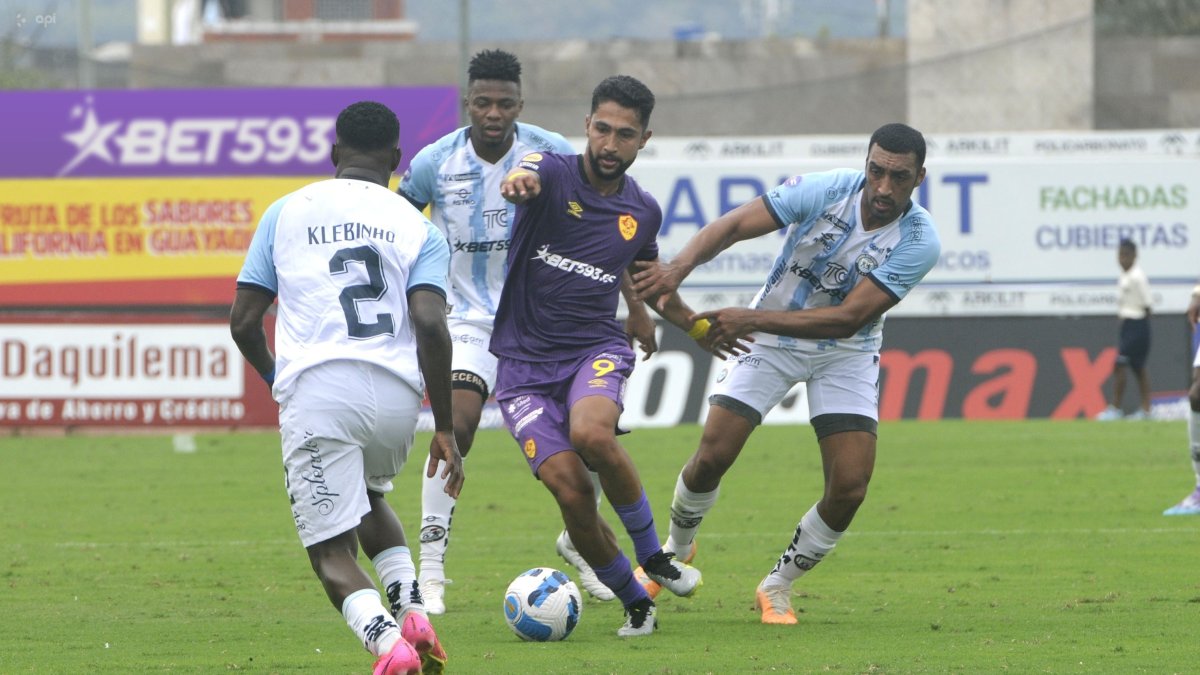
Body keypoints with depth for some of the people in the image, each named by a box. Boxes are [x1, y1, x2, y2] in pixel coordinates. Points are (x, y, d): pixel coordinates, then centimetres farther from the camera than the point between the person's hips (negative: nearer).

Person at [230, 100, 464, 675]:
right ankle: (411, 610, 11)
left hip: (314, 390, -2)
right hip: (396, 392, 2)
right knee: (369, 497, 33)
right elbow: (430, 324, -3)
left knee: (333, 553, 3)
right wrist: (444, 429, 1)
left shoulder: (287, 212, 13)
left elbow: (243, 322, 12)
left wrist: (274, 375, 32)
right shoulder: (418, 228, 11)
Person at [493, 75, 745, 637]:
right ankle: (634, 602, 7)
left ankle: (654, 557, -12)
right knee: (572, 492, -17)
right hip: (524, 362, -1)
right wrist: (518, 183, -57)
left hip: (596, 348, 1)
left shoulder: (642, 213, 7)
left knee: (591, 433, -33)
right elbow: (527, 178, -33)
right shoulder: (555, 173, -6)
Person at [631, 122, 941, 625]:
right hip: (770, 338, 0)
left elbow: (848, 318, -28)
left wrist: (754, 319, -36)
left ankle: (777, 589, 12)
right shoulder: (826, 191, -23)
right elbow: (732, 226, -26)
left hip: (845, 355, 0)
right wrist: (679, 266, -46)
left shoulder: (918, 242, -23)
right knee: (713, 455, -10)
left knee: (849, 488, -13)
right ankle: (675, 550, 21)